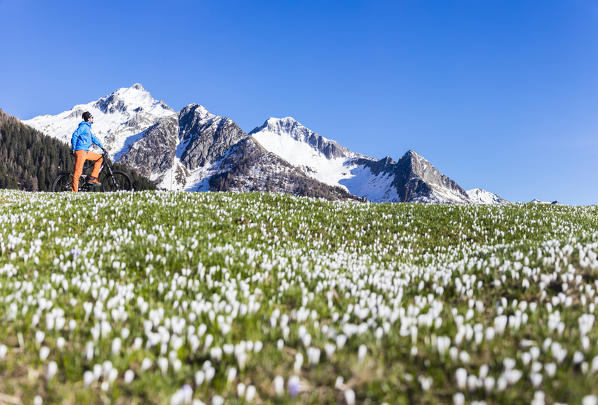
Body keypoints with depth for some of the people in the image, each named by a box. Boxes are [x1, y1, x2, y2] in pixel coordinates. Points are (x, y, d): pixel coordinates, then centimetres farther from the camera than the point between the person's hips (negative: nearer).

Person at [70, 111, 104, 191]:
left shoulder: (88, 127, 21)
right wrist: (73, 148, -18)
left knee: (100, 158, 10)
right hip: (81, 151, -10)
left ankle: (93, 178, 6)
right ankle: (74, 191, -10)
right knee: (78, 171, -11)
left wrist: (101, 146, 26)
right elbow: (75, 135, -17)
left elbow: (93, 138, 29)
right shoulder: (83, 126, -8)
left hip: (86, 152, 10)